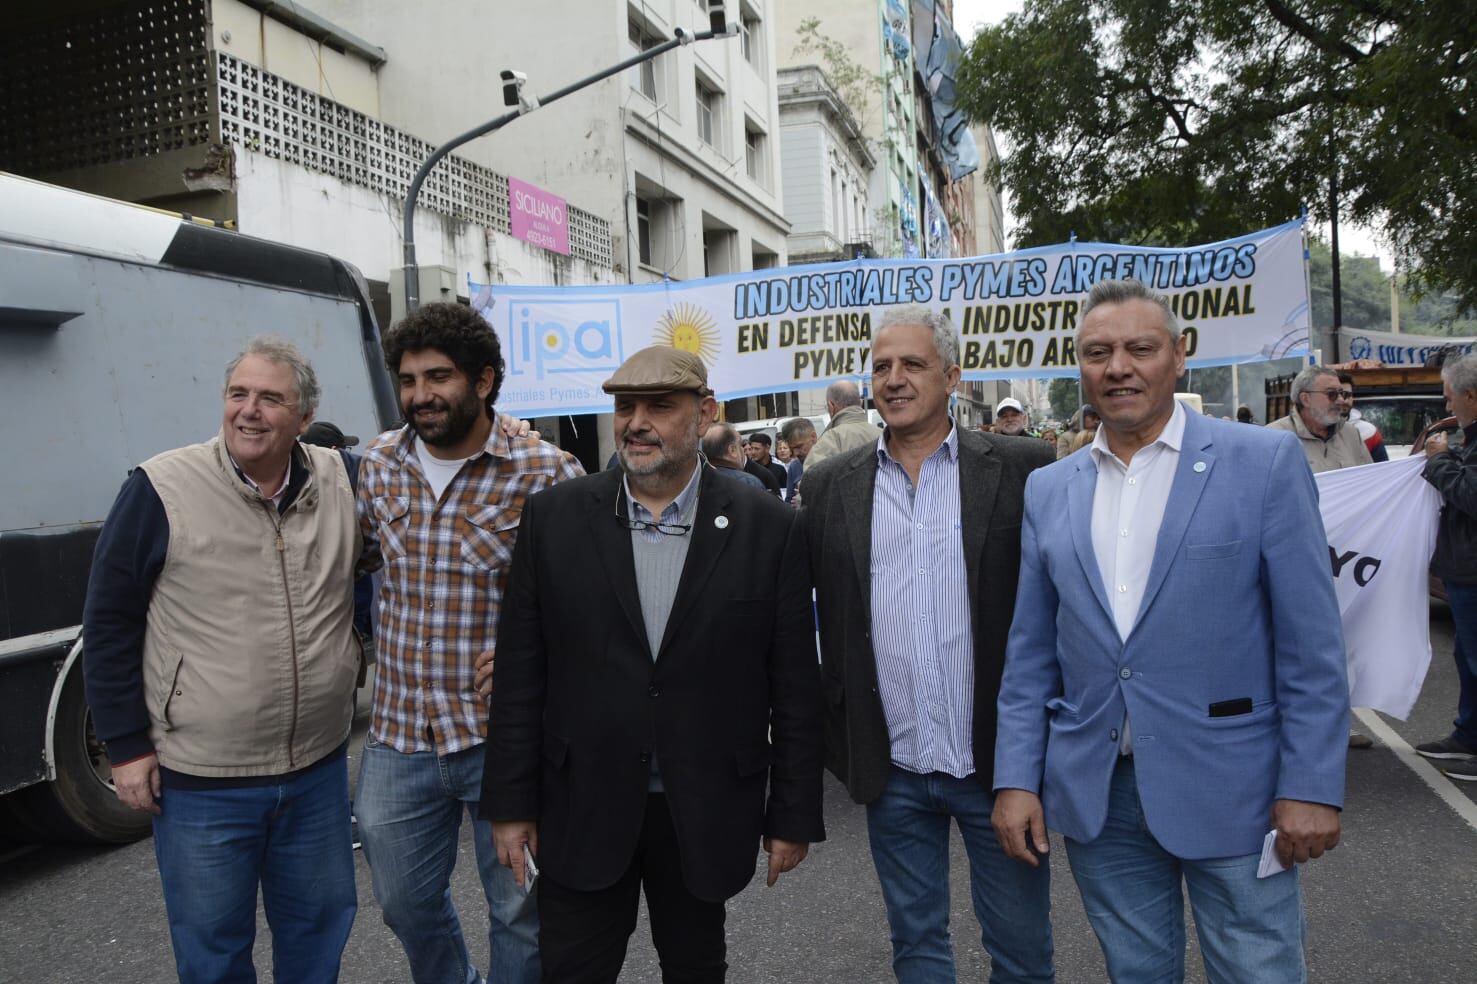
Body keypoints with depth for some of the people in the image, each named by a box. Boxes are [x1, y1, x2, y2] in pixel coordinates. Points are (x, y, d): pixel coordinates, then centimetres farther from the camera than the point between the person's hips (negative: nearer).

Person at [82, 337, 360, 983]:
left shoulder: (341, 482, -3)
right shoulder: (162, 489, -12)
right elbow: (110, 623, -6)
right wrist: (126, 747, -5)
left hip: (319, 770, 3)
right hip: (200, 783, -3)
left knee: (319, 929, 20)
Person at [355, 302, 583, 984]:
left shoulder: (545, 472, -12)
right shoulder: (379, 462, 3)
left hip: (507, 736, -4)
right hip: (398, 737, 5)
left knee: (521, 913, 13)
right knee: (405, 904, 22)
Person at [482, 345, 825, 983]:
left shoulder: (768, 529, -7)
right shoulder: (554, 517, -4)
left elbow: (794, 687, -3)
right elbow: (520, 674, -1)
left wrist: (794, 816, -1)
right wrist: (511, 804, 0)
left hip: (705, 815, 0)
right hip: (582, 808, 1)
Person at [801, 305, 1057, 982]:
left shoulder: (1022, 468, -5)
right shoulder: (828, 486, 2)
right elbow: (804, 611, 6)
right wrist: (835, 730, 3)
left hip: (998, 763, -2)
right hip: (893, 770, 2)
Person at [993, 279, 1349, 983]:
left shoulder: (1265, 463, -5)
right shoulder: (1049, 490, 6)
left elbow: (1311, 646, -6)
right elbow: (1031, 653, 7)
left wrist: (1311, 787, -11)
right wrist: (1016, 778, 1)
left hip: (1229, 791, -3)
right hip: (1095, 795, 3)